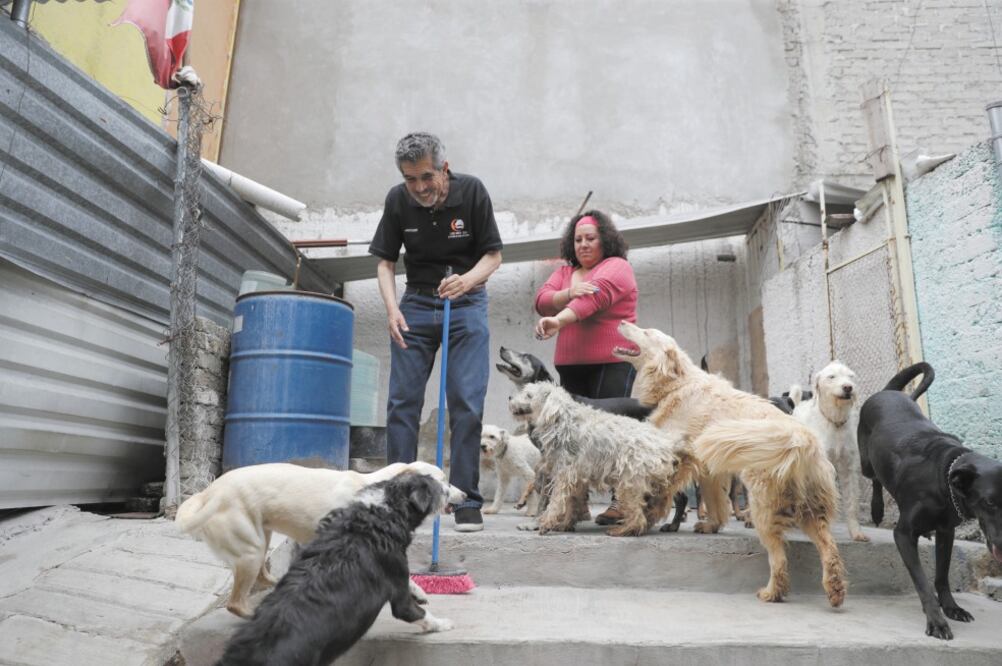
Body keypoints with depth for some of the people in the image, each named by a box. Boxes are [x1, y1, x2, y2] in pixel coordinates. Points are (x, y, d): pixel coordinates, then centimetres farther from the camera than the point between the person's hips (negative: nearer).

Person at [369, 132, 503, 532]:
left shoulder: (471, 191, -13)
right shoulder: (398, 200, -7)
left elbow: (493, 255, -9)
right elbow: (385, 261, 0)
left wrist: (467, 280, -29)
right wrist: (392, 307, -18)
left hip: (466, 303, -2)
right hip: (416, 303, 2)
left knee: (467, 404, -7)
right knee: (402, 402, -1)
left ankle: (467, 501, 2)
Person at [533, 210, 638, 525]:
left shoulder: (616, 266, -1)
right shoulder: (565, 271, 19)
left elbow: (594, 297, -21)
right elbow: (542, 301, 4)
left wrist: (558, 320, -36)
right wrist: (567, 293, -17)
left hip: (612, 362, -6)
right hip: (571, 365, 6)